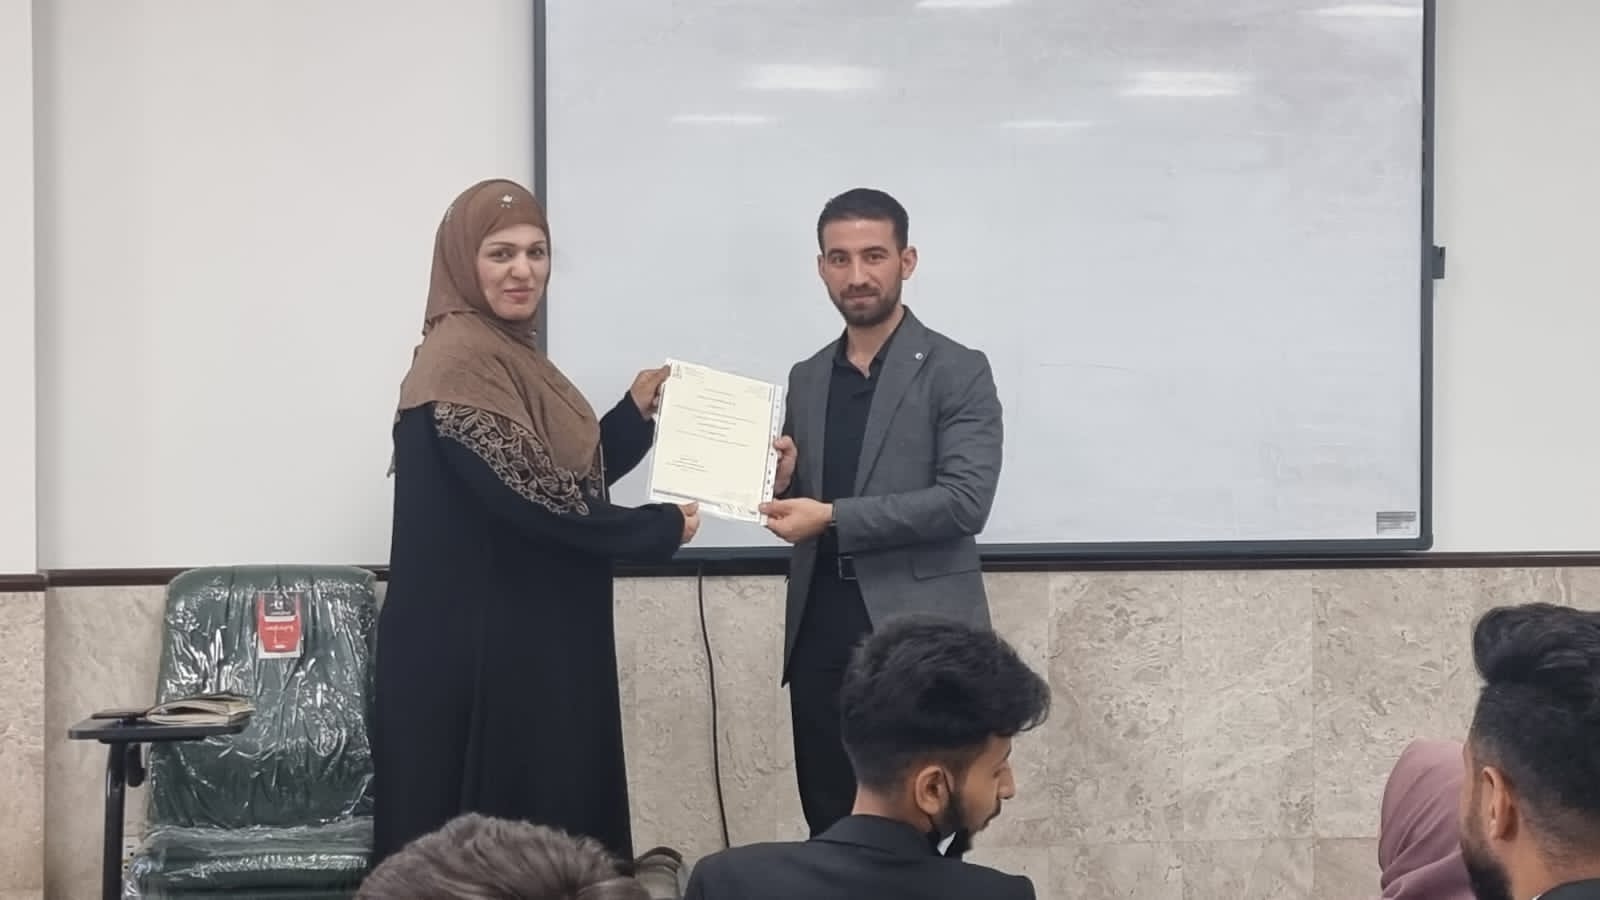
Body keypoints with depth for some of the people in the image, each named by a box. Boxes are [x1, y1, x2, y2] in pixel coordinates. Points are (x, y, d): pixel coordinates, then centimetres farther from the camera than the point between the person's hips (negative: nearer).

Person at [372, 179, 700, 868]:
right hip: (482, 643, -10)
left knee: (546, 825, 13)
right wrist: (660, 529, -13)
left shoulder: (512, 353, 14)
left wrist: (637, 410, 7)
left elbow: (567, 474, 17)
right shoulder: (460, 360, -16)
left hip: (538, 639, 10)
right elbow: (527, 496, -23)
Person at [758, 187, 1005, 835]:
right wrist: (780, 482, -3)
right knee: (830, 833, 8)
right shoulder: (806, 379, 15)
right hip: (819, 637, 5)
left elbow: (965, 503, -15)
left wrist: (832, 519, -16)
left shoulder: (957, 371, -3)